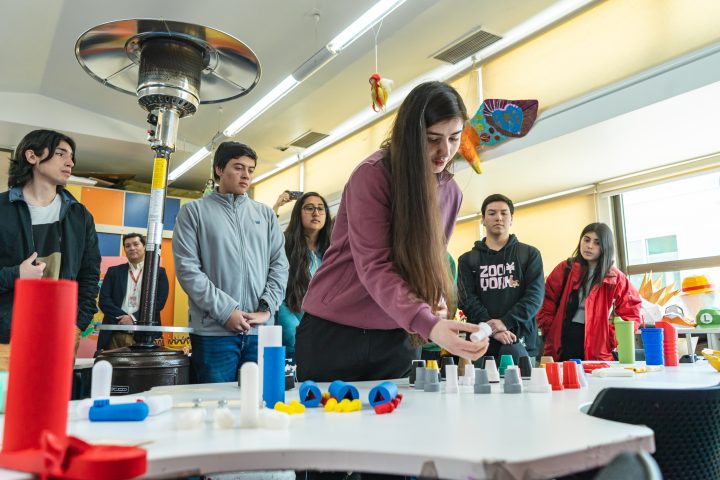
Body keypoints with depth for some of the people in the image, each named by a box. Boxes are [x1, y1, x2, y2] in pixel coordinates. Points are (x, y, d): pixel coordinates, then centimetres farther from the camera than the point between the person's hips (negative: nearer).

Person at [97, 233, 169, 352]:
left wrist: (134, 318, -13)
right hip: (115, 334, 2)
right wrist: (123, 317, -11)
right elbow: (103, 300, 5)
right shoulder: (114, 272, 15)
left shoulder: (159, 272, 10)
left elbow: (159, 301, -1)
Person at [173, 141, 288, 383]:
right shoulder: (194, 211, 5)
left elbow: (279, 265, 10)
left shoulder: (266, 214, 14)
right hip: (213, 332, -3)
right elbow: (187, 269, -5)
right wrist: (225, 311, -12)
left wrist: (265, 309, -4)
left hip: (261, 331, 3)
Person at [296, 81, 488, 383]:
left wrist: (437, 297, -9)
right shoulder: (372, 175, -16)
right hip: (332, 332, -4)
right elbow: (374, 267, -24)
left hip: (394, 336, 5)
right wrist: (429, 325, -36)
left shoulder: (450, 192, 4)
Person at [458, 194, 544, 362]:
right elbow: (467, 299, 0)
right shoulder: (468, 260, 12)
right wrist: (492, 329, -17)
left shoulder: (530, 254, 11)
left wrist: (505, 322, -16)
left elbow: (535, 295, -1)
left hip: (520, 340, 0)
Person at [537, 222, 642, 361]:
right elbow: (547, 303, 4)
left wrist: (612, 339, -5)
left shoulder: (615, 278, 1)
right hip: (563, 341, 1)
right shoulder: (565, 268, 3)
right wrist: (551, 333, -4)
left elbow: (630, 312, 3)